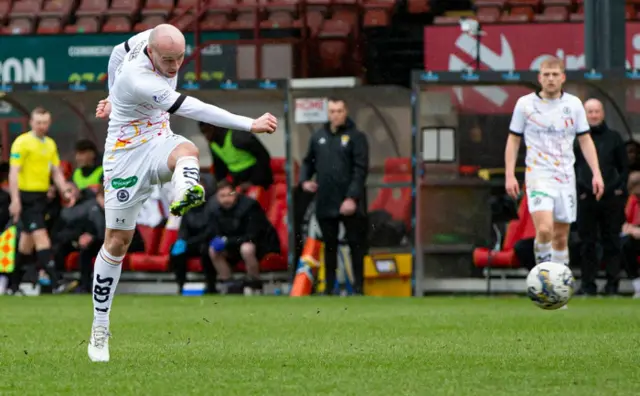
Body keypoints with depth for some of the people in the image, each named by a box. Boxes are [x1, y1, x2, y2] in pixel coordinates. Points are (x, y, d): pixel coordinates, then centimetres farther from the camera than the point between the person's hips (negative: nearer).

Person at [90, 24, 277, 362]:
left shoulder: (152, 38, -8)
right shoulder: (139, 80, -31)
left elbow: (118, 53, 16)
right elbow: (193, 109, -35)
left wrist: (115, 98, 29)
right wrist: (251, 124, -35)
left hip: (159, 142, 6)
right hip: (128, 154, -6)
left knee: (187, 151, -33)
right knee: (117, 240, 1)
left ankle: (185, 189, -69)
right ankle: (99, 328, 14)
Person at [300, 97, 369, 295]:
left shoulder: (356, 137, -4)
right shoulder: (318, 137, 10)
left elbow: (361, 169, -11)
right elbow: (308, 161, 22)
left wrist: (352, 197, -19)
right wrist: (305, 179, 3)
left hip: (350, 204, -4)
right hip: (325, 203, 4)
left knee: (356, 244, 1)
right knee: (329, 245, 10)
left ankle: (358, 286, 8)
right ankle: (330, 286, 16)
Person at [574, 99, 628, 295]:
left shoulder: (614, 138, 8)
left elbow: (624, 168, 12)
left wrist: (620, 189, 1)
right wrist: (575, 190, -2)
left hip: (611, 198, 1)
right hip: (585, 198, -1)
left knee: (611, 242, 2)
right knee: (587, 243, 1)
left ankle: (612, 283, 6)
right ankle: (588, 284, 4)